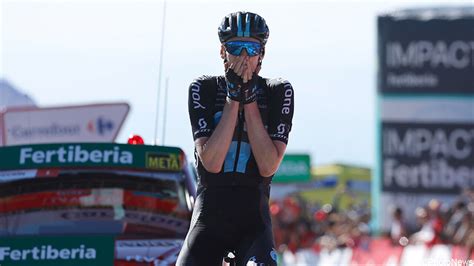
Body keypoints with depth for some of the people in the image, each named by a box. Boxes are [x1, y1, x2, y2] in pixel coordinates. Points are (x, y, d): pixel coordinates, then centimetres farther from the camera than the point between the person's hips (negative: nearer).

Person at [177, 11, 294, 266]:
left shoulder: (279, 92, 0)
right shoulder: (203, 89, 0)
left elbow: (268, 166, -11)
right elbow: (211, 163, -13)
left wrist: (249, 100, -14)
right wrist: (233, 98, -16)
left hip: (254, 218, -1)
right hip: (209, 213, 1)